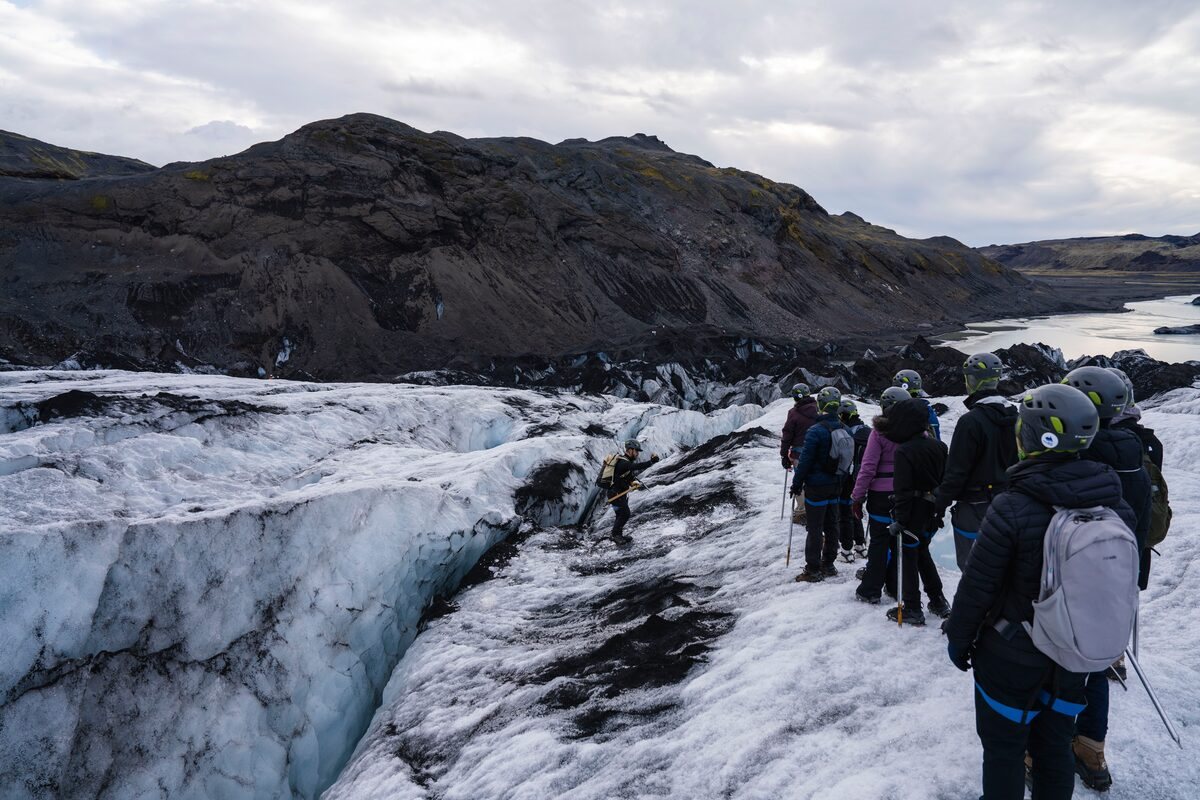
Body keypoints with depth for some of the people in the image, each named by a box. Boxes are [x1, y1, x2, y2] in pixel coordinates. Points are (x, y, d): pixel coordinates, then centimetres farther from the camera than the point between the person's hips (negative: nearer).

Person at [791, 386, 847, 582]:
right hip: (835, 485, 7)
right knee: (831, 525, 16)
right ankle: (828, 565, 26)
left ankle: (813, 570, 4)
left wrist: (797, 483, -8)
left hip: (816, 486, -7)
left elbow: (805, 460, -18)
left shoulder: (816, 431, -20)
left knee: (815, 528, -1)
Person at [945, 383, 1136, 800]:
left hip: (1012, 654, -5)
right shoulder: (1115, 504, -8)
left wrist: (958, 638, -3)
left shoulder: (1012, 508, -26)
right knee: (1055, 743, 22)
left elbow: (977, 587, -18)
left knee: (1004, 748, 13)